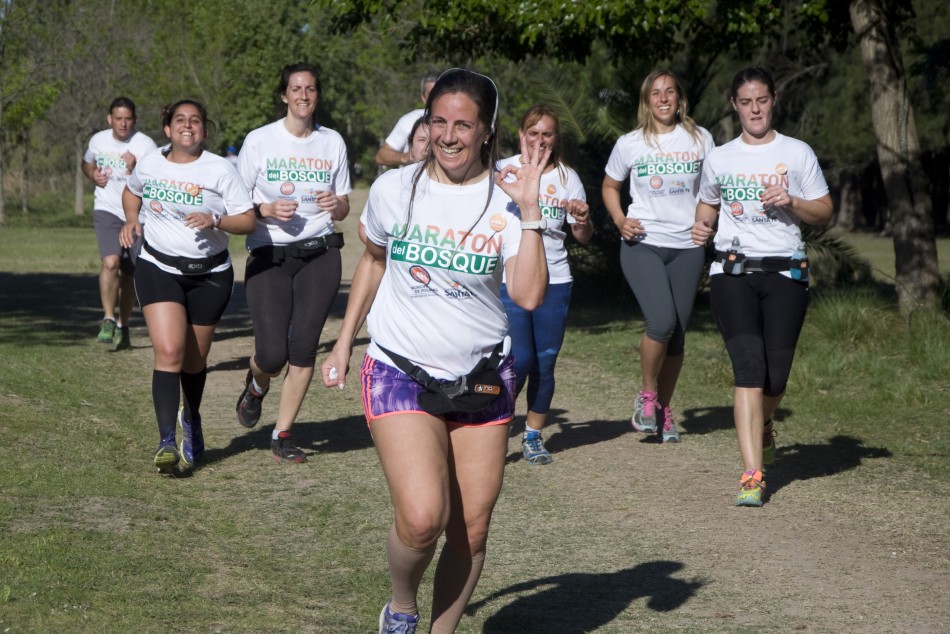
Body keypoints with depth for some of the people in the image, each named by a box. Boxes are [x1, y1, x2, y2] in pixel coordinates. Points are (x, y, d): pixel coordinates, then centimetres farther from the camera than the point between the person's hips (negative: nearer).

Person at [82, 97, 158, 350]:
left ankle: (122, 326, 24)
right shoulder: (98, 140, 2)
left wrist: (135, 170, -28)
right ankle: (108, 319, -15)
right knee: (110, 262, -23)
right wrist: (94, 175, 1)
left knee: (129, 273, 8)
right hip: (107, 211, 1)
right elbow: (87, 164, 23)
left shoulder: (145, 144, -9)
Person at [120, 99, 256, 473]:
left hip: (210, 276, 0)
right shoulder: (149, 165, 2)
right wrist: (131, 219, 6)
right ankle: (167, 441, -19)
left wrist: (215, 221, -26)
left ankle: (191, 419, 41)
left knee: (194, 359, 10)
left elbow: (248, 221, -8)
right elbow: (132, 192, 25)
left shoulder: (220, 170, -7)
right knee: (169, 351, -18)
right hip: (159, 269, 0)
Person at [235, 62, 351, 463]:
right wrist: (267, 210, -16)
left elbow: (343, 209, 13)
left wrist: (335, 204, -10)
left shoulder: (333, 142, 7)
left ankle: (282, 437, 7)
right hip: (268, 255, -2)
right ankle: (257, 385, 27)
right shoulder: (259, 141, -1)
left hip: (320, 254, 2)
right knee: (273, 355, -11)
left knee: (303, 347, -6)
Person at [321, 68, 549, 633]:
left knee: (472, 531, 4)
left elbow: (529, 296, -18)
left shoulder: (505, 200, -6)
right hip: (401, 374, -1)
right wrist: (344, 344, 18)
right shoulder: (394, 190, -3)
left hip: (483, 377, 1)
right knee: (422, 518, -19)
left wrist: (529, 210, -21)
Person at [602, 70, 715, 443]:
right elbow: (609, 186, 16)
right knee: (661, 322, -20)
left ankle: (664, 410, 19)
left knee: (677, 333, 4)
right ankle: (646, 395, 3)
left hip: (687, 247, 2)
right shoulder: (630, 144, 2)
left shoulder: (700, 139, 4)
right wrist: (619, 220, -2)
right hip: (643, 245, -2)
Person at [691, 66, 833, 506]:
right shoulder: (719, 159, 12)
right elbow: (708, 204, 27)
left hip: (784, 274, 0)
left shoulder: (797, 153, 7)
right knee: (749, 370, -14)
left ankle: (762, 424, 38)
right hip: (732, 274, 0)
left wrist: (792, 202, -11)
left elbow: (825, 212, 8)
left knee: (775, 378, 0)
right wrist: (701, 226, 5)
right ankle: (752, 476, -16)